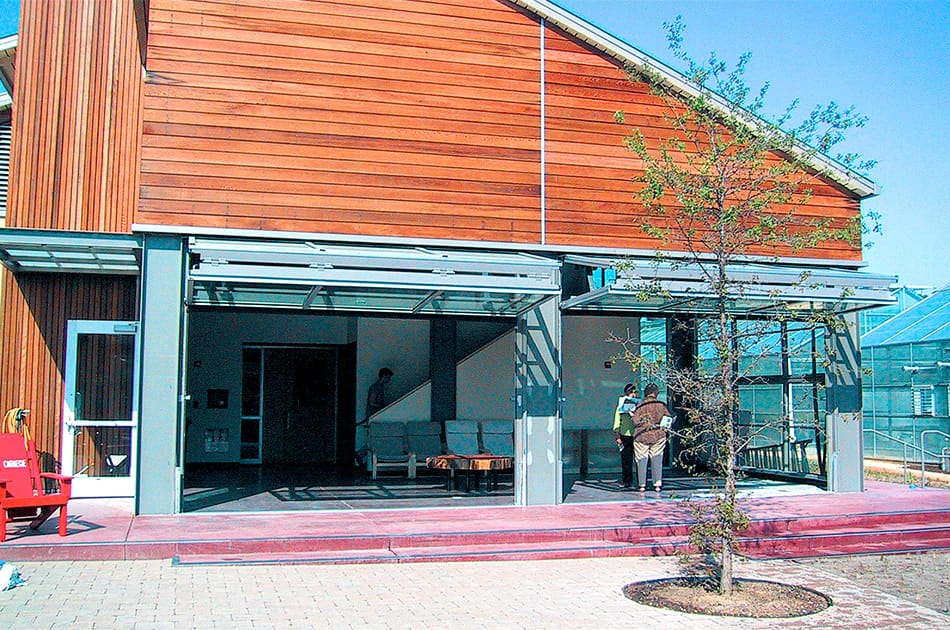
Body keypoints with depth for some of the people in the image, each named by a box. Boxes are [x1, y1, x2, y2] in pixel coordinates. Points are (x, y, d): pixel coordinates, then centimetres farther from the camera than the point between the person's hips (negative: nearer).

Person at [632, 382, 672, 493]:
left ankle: (642, 485, 6)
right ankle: (658, 484, 9)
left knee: (642, 460, 5)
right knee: (657, 460, 9)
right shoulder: (661, 405, -2)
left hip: (642, 436, -2)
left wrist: (632, 416, 6)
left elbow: (636, 421, -13)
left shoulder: (640, 406, -7)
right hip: (658, 436, 2)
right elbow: (669, 418, 5)